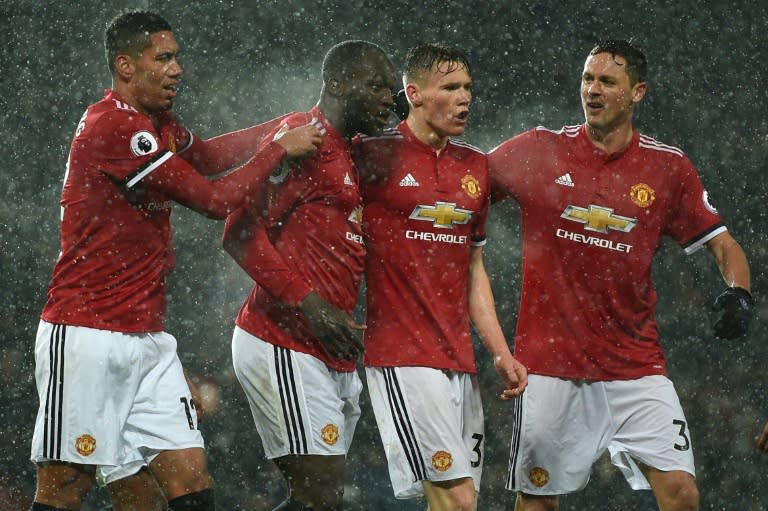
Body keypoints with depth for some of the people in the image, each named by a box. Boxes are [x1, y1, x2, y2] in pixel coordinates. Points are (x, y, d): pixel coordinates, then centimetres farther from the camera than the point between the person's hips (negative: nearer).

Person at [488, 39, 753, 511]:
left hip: (636, 363, 0)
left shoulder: (668, 167, 2)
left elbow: (722, 244, 6)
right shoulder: (538, 151, 0)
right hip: (550, 362, 0)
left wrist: (738, 294, -13)